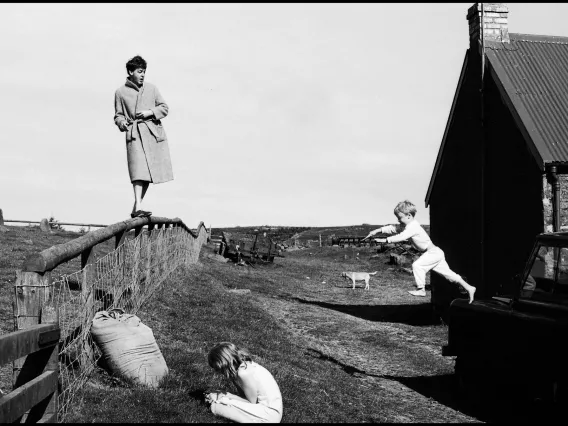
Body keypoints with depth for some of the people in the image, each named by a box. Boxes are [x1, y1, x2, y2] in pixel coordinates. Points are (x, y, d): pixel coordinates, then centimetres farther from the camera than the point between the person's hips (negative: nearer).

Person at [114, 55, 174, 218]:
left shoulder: (151, 88, 11)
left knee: (149, 171, 4)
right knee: (139, 170, -19)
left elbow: (164, 107, 12)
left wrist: (150, 112, -6)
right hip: (135, 134, -3)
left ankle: (136, 208, 14)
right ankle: (138, 208, -25)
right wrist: (122, 122, -12)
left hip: (154, 132, 3)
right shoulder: (120, 92, 7)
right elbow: (118, 115, 10)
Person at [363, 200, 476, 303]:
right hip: (435, 253, 10)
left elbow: (401, 237, -32)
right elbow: (393, 228, 10)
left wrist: (385, 240, -29)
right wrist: (377, 230, 2)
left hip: (433, 252, -10)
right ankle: (469, 288, 14)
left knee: (417, 265, -20)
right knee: (448, 273, 11)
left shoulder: (413, 227, -22)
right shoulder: (406, 226, 8)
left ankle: (421, 289, -11)